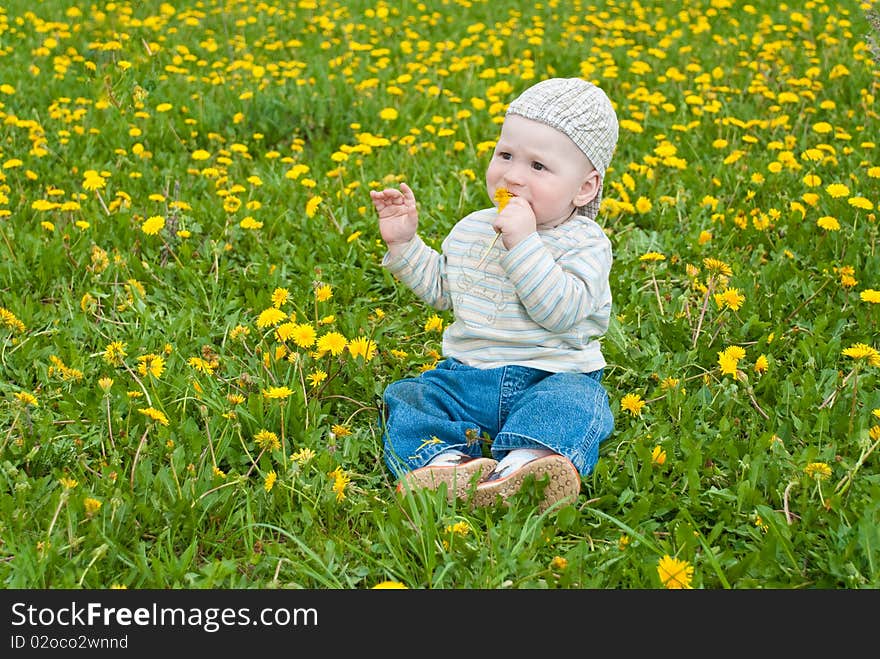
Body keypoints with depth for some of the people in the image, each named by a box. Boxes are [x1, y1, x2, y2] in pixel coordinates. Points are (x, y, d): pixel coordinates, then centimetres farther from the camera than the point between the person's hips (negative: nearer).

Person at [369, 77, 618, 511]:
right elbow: (439, 289, 25)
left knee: (571, 404, -35)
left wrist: (524, 243, -27)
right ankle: (445, 461, -43)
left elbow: (562, 312, -23)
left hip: (550, 378, -5)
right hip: (465, 376, 5)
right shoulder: (471, 230, 12)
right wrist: (404, 243, 12)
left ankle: (523, 463, -61)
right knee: (403, 398, -16)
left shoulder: (584, 243, -7)